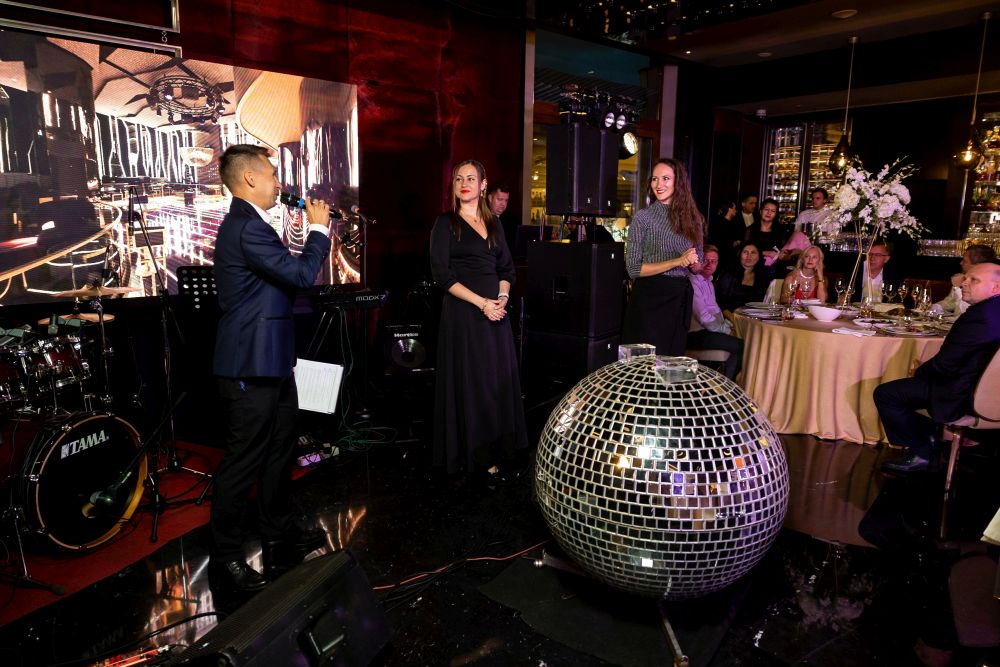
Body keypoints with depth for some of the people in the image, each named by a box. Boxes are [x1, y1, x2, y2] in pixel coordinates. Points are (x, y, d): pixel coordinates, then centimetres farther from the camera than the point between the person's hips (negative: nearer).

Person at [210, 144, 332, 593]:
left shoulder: (247, 223, 15)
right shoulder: (247, 228, -20)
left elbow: (287, 272, 18)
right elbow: (303, 273, -23)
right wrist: (318, 228, -11)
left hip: (269, 362, 11)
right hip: (251, 366, -11)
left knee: (280, 451, 21)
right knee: (243, 462, 2)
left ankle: (279, 535, 38)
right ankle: (225, 560, 19)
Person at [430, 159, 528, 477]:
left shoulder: (493, 223, 14)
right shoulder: (446, 222, -1)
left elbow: (507, 267, 14)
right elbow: (441, 273, -10)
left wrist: (502, 296, -7)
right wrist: (481, 302, -15)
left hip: (496, 309, 5)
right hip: (464, 312, -5)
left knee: (499, 379, 6)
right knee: (469, 382, 0)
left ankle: (497, 450, 17)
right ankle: (473, 454, 12)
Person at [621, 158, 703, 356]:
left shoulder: (692, 218, 8)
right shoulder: (643, 217, -5)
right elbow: (633, 268, -10)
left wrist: (693, 262, -9)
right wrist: (677, 262, -18)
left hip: (680, 297, 5)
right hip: (650, 297, -4)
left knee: (673, 359, 12)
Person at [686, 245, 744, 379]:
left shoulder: (709, 282, 19)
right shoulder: (693, 283, -14)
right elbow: (704, 318, -18)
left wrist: (727, 325, 7)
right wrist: (726, 330, -7)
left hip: (707, 330, 9)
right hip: (695, 334, -9)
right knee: (740, 346, -17)